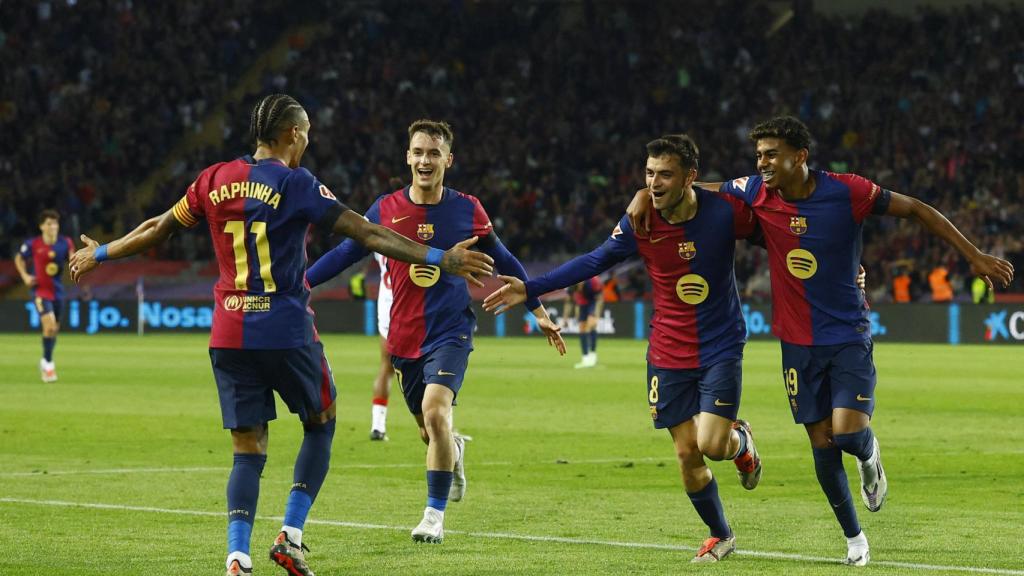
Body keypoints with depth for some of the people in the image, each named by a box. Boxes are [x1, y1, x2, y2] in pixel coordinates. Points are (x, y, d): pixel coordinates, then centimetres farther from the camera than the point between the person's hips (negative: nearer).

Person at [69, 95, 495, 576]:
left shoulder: (216, 180, 7)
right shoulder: (296, 184, -7)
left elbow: (157, 229, 16)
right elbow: (366, 233, -12)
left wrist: (100, 254, 32)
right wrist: (438, 259, -12)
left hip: (229, 335, 4)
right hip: (287, 332, -4)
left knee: (248, 451, 6)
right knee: (320, 424, 17)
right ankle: (290, 536, 7)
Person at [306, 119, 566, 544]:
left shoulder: (466, 210, -3)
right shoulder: (386, 210, -1)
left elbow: (503, 262, 9)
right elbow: (343, 254, 6)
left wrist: (540, 313, 12)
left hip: (451, 330, -2)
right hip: (405, 336, 2)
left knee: (435, 410, -24)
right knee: (429, 431, 11)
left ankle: (435, 515, -13)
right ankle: (454, 452, 50)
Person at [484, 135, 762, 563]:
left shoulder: (726, 211, -15)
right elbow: (595, 262, 2)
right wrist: (531, 288, -1)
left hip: (721, 347, -2)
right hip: (669, 353, 2)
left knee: (711, 444, -15)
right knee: (687, 455, 1)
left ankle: (740, 441, 23)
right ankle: (720, 536, 23)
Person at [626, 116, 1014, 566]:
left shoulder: (847, 192, -16)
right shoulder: (756, 193, -8)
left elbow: (916, 210, -5)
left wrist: (974, 255, -4)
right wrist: (646, 194, -12)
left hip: (849, 335, -3)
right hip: (799, 342, 3)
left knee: (849, 433, -19)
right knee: (822, 445, 4)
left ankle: (869, 456, 19)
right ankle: (853, 537, 23)